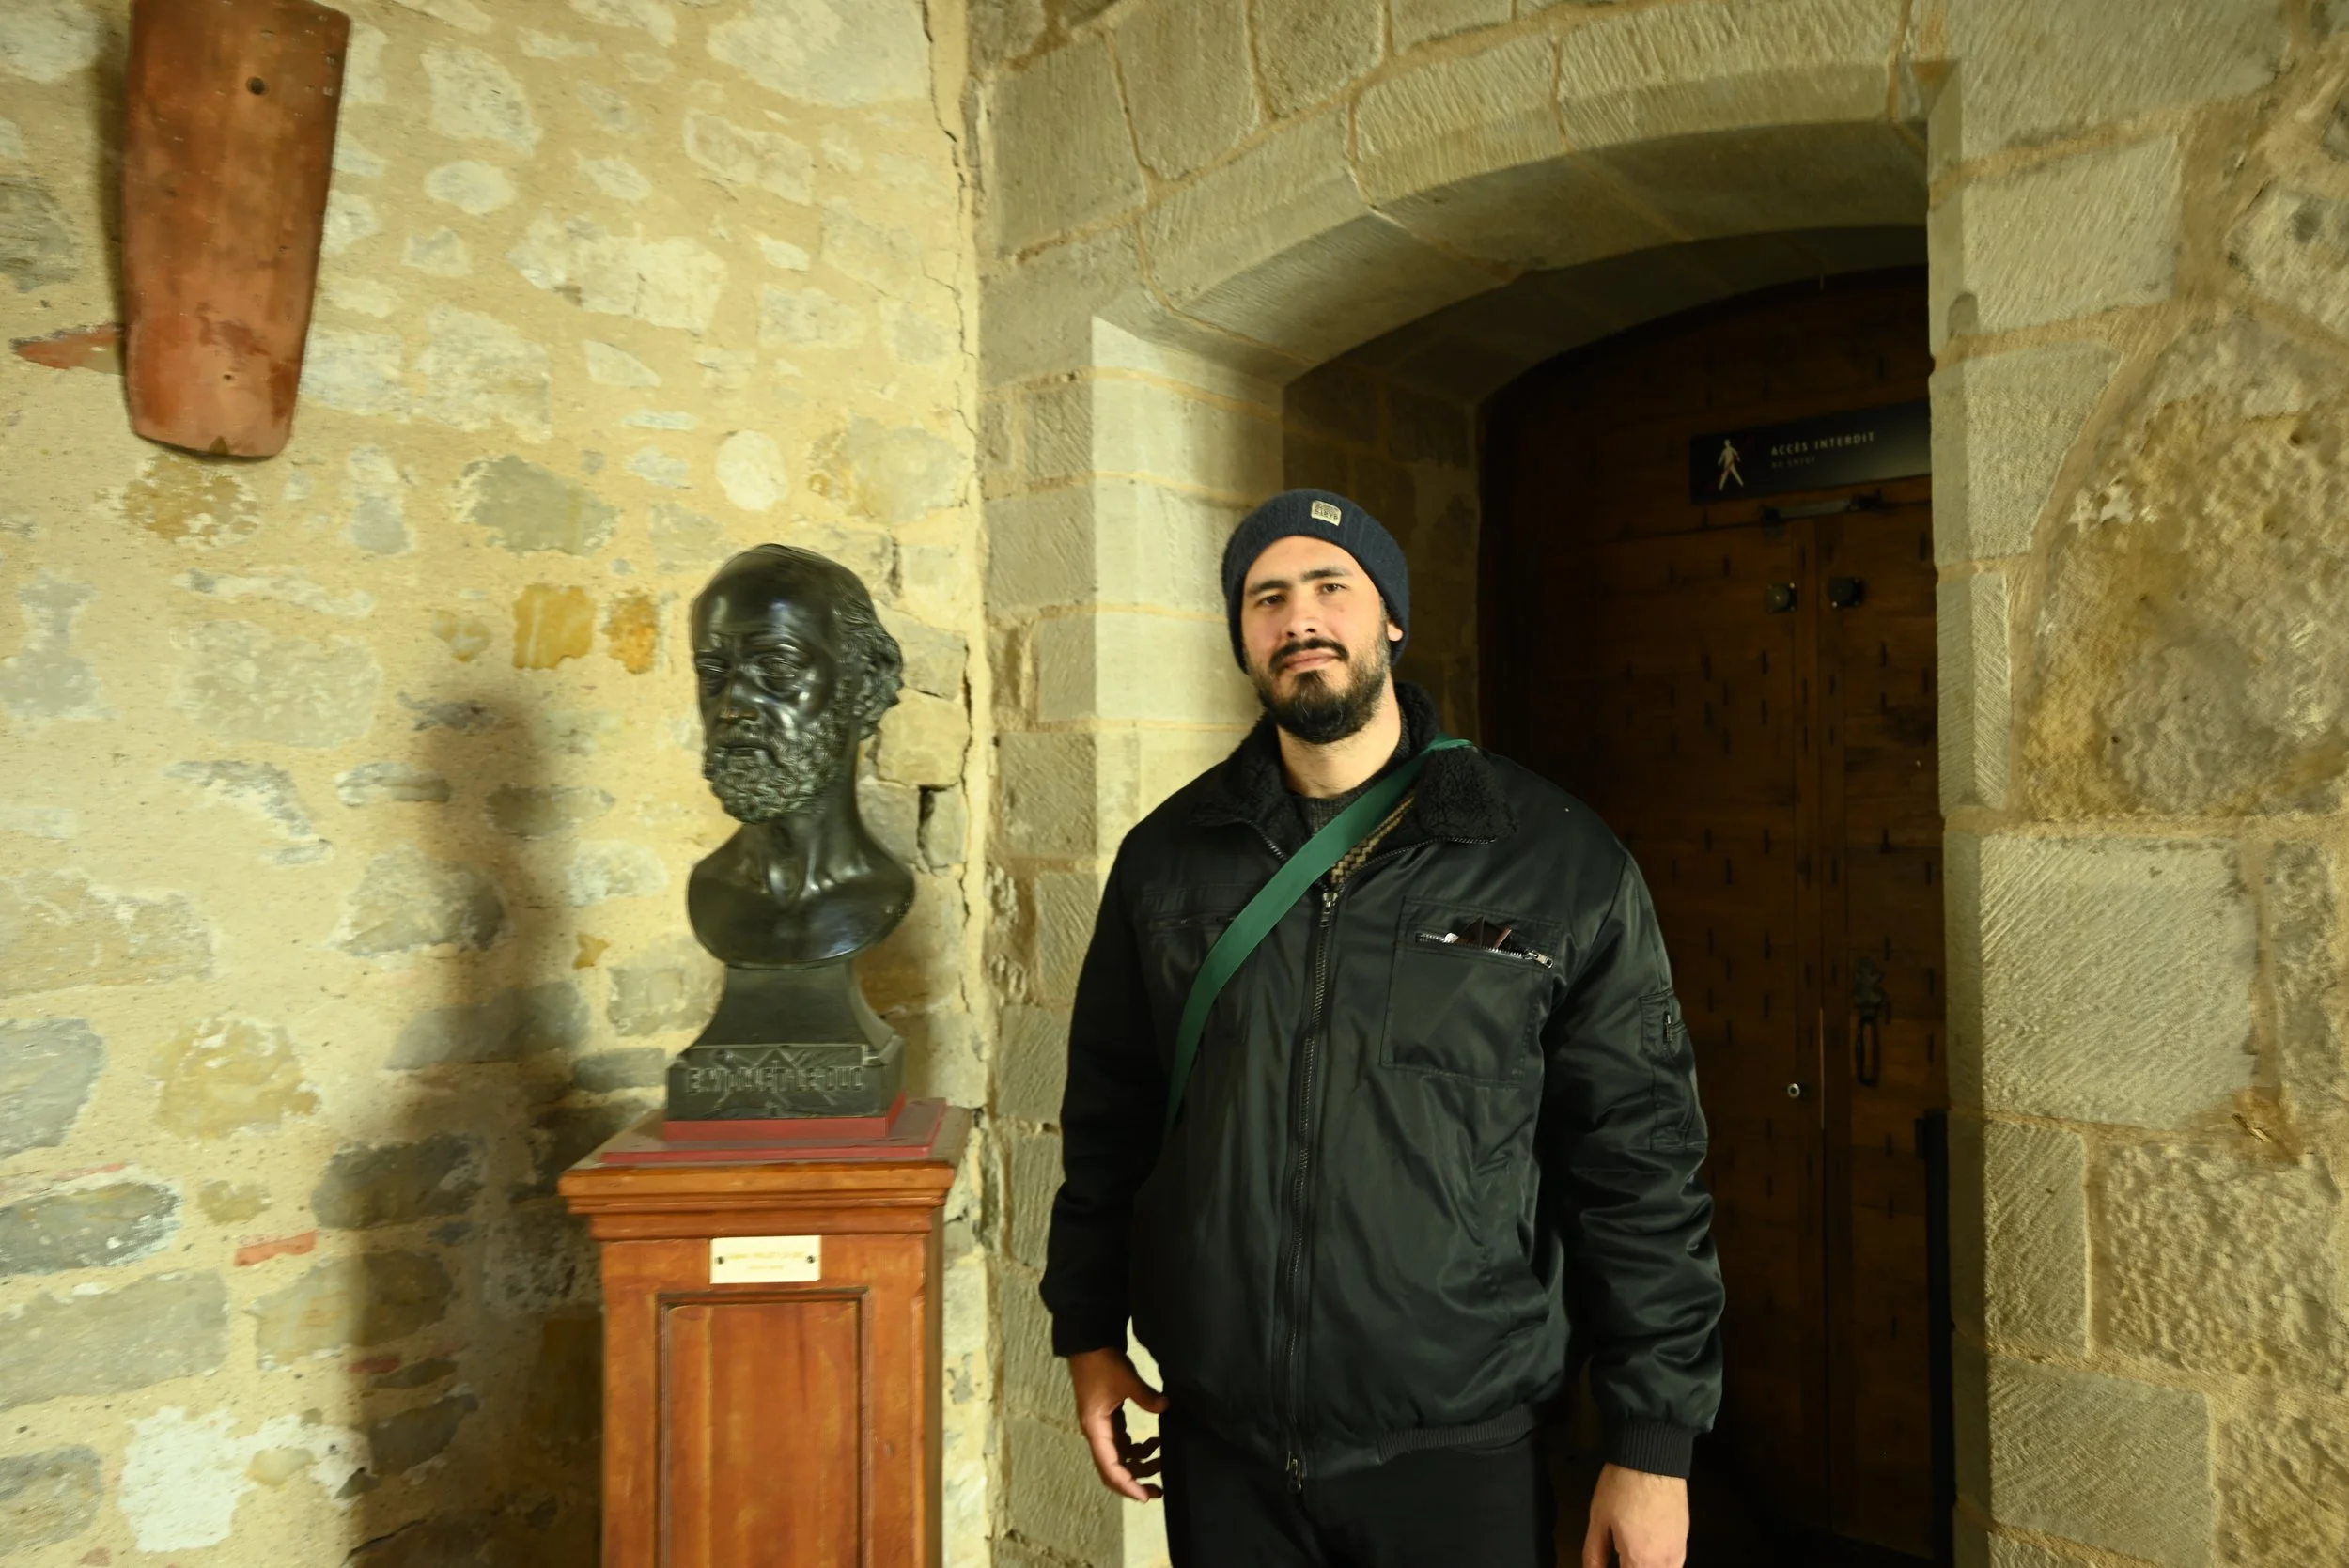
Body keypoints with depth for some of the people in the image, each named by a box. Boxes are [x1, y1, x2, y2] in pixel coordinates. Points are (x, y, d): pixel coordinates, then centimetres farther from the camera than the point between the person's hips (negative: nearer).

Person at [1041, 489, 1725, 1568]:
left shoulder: (1559, 862, -7)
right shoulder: (1170, 855, 1)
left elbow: (1639, 1162, -6)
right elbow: (1107, 1121, 9)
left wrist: (1653, 1446, -5)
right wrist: (1089, 1334, 8)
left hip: (1461, 1453, -2)